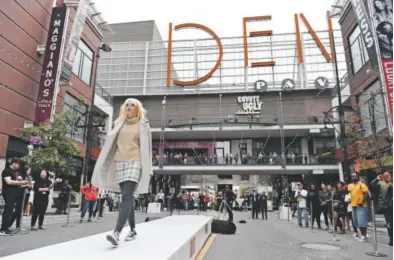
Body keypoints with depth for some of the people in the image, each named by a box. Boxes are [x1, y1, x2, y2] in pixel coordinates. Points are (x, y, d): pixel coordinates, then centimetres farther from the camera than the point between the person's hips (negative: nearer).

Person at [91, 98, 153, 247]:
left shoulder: (143, 124, 7)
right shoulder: (120, 124, 18)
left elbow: (147, 146, 4)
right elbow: (112, 143, 16)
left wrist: (147, 169, -2)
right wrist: (110, 162, 7)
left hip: (135, 162, -4)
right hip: (120, 162, 4)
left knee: (126, 197, -17)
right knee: (128, 198, 8)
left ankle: (117, 233, -25)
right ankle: (133, 230, 20)